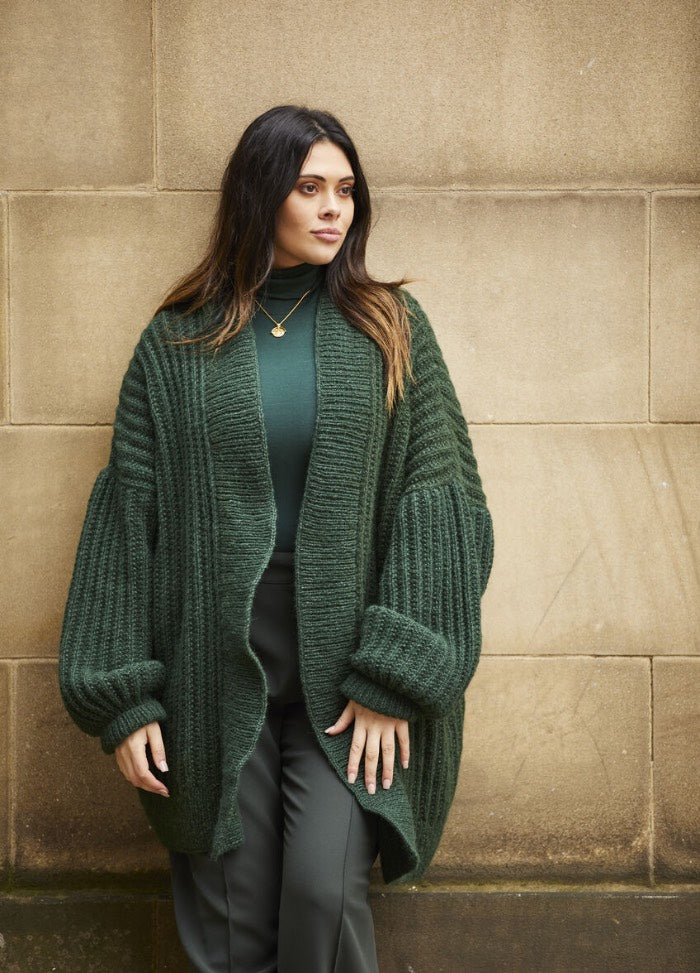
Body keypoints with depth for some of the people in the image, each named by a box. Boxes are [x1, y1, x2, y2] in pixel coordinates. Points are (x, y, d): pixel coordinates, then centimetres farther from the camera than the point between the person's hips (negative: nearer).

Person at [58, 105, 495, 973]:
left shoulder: (391, 328, 4)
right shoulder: (177, 345, 4)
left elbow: (438, 496, -2)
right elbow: (128, 515, 4)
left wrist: (394, 675, -11)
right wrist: (120, 696, -2)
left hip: (346, 662, 0)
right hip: (217, 665, 1)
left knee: (325, 890, -10)